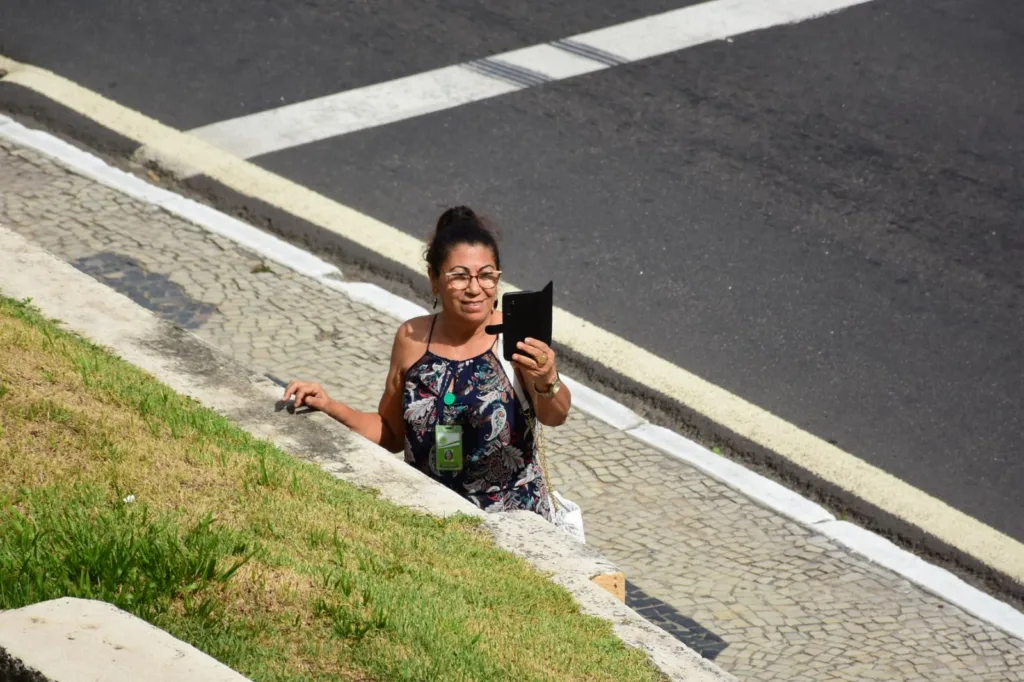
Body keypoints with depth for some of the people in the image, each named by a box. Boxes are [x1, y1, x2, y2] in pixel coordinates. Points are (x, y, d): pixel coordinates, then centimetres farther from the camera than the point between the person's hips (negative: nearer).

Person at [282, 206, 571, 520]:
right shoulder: (412, 339, 3)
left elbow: (555, 416, -24)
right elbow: (391, 433, 16)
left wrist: (548, 384, -45)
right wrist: (331, 407, 1)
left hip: (512, 523, -3)